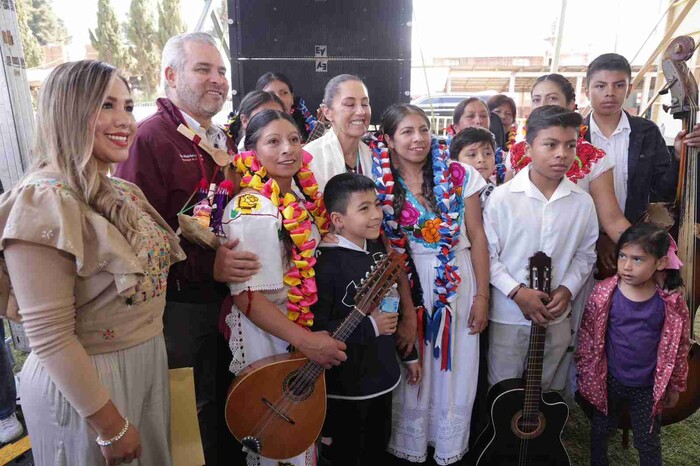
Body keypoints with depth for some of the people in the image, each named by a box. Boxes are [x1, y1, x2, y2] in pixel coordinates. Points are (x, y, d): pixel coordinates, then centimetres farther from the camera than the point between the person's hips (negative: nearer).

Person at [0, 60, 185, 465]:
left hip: (150, 363, 8)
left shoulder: (124, 193, 4)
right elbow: (49, 337, -22)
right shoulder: (44, 202, -20)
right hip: (83, 381, -7)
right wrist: (112, 427, -18)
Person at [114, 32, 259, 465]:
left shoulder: (224, 141, 12)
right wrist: (206, 266, -26)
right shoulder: (149, 139, -13)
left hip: (228, 298, 7)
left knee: (221, 404, 21)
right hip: (178, 306, -7)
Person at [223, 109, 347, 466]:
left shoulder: (303, 198, 2)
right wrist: (307, 342, -24)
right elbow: (247, 296, -25)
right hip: (268, 343, -7)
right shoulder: (250, 209, -22)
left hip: (310, 333, 8)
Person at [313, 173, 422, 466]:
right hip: (345, 384, -7)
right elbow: (314, 328, -28)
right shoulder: (326, 262, -22)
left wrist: (410, 355, 17)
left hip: (382, 375, 7)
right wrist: (369, 327, -23)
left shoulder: (377, 249, 3)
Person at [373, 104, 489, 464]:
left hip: (457, 282, 1)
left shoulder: (459, 175, -3)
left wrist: (482, 295, -3)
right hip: (405, 284, 0)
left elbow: (476, 235, -1)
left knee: (455, 370, 10)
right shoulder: (379, 183, -4)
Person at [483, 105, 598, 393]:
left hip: (557, 317, 3)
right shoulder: (502, 197, -13)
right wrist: (517, 292, -17)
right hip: (508, 315, -3)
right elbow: (487, 253, -9)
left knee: (542, 390, 23)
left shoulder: (583, 202, -3)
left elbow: (585, 254, 8)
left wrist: (567, 289, -7)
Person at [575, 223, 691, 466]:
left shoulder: (671, 303, -16)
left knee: (648, 443, 17)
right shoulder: (604, 293, -17)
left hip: (648, 387, 0)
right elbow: (588, 337, -6)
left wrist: (674, 387, 5)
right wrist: (586, 376, 0)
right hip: (609, 381, 1)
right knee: (600, 430, 21)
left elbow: (679, 348, -2)